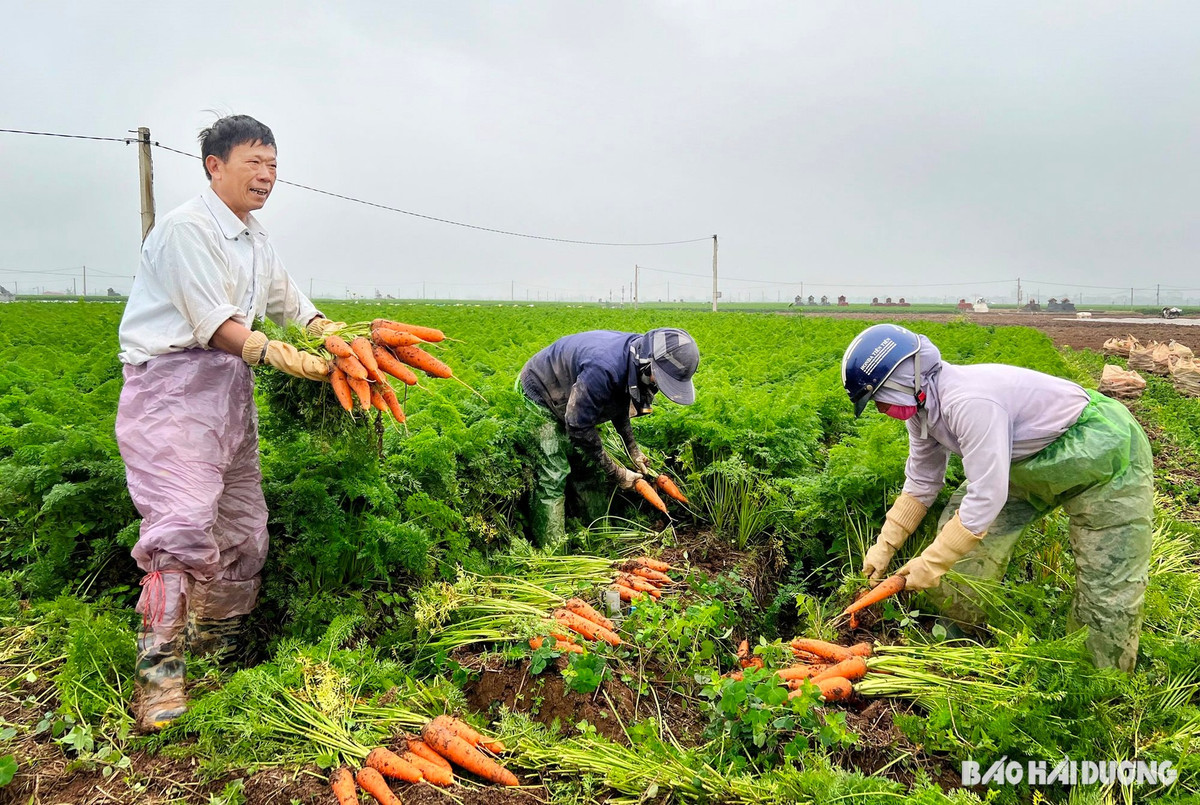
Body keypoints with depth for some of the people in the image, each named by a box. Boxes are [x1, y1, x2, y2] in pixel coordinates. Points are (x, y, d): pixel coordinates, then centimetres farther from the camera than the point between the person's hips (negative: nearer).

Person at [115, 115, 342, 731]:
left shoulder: (255, 239, 18)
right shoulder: (186, 227, -11)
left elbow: (287, 299, 26)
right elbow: (213, 322, -19)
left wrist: (329, 331, 7)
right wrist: (278, 356, -31)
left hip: (230, 388, 9)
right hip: (173, 385, -9)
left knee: (242, 525, 10)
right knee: (184, 518, -21)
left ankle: (218, 645, 25)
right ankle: (158, 668, -14)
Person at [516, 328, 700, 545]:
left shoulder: (632, 358, -13)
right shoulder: (603, 368, -42)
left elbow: (619, 406, 8)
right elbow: (579, 428, -32)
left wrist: (633, 450, 2)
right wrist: (616, 472, -22)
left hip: (567, 400, 9)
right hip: (538, 395, -9)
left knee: (588, 466, 8)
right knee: (553, 476, -16)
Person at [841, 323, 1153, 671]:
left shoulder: (969, 402, -36)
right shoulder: (920, 406, -7)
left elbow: (986, 499, -35)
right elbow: (921, 483, 6)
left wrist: (931, 565, -25)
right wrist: (884, 546, 4)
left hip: (1105, 452, -9)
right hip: (1033, 459, 9)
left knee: (1109, 589, -6)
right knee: (959, 526, 4)